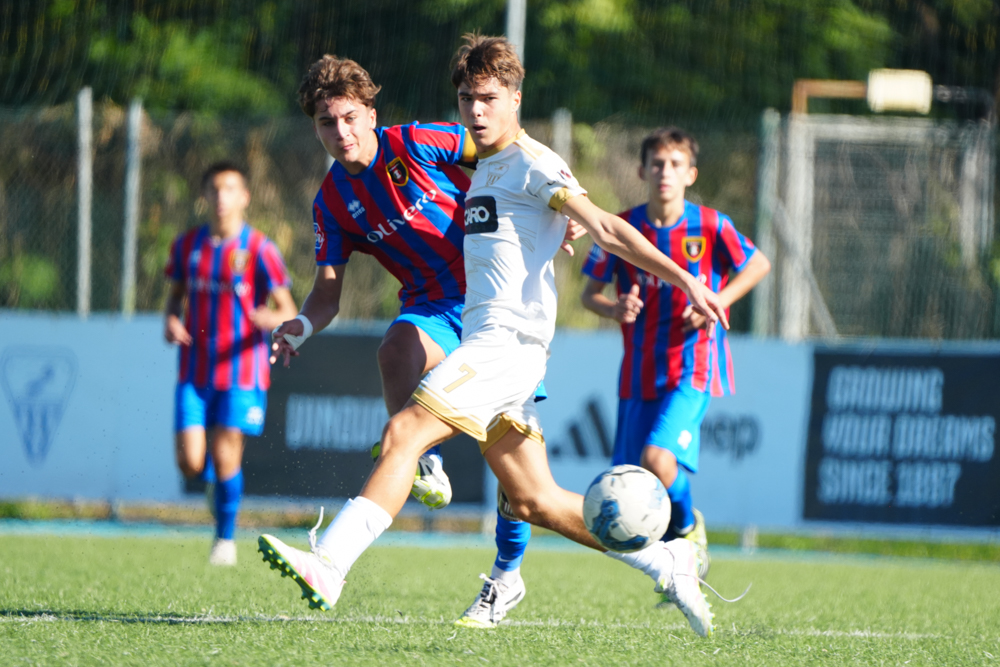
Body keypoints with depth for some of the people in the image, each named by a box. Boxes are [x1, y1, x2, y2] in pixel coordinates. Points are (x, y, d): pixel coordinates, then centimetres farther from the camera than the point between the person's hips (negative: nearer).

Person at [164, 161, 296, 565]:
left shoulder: (259, 250, -5)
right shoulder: (188, 245, 7)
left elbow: (288, 312, -4)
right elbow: (176, 296, 19)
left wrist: (271, 319, -27)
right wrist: (170, 320, -4)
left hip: (241, 369, -3)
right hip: (194, 372, 3)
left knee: (226, 456, -9)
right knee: (190, 463, -6)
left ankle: (225, 538, 10)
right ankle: (219, 477, 29)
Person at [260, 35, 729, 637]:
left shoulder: (532, 164, -4)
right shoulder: (485, 168, 24)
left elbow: (606, 228, -11)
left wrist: (683, 279, -19)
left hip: (509, 337, -9)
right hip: (486, 341, 9)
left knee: (402, 435, -19)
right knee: (535, 502, 6)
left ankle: (329, 564, -25)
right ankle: (666, 561, 12)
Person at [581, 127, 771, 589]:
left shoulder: (709, 226, -6)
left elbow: (759, 265, 9)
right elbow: (590, 293, 9)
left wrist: (718, 301, -6)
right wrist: (615, 309, -13)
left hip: (693, 365, -3)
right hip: (640, 372, 3)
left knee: (658, 458, -25)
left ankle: (688, 526, 5)